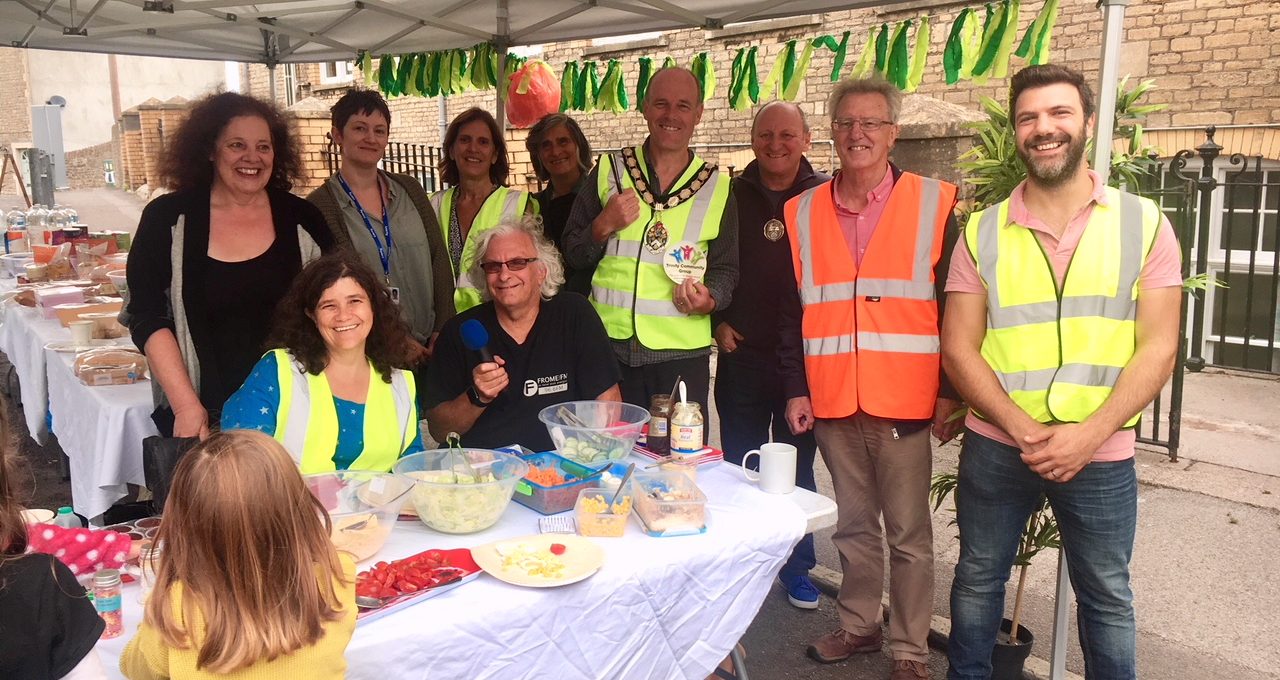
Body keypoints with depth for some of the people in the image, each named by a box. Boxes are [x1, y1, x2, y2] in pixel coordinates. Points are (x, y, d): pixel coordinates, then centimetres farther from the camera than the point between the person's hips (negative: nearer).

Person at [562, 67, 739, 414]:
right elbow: (573, 255, 7)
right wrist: (604, 226, -12)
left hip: (681, 354, 0)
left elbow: (725, 270, 10)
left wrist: (709, 300, -10)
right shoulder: (608, 171, 4)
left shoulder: (717, 188, 5)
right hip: (609, 346, 0)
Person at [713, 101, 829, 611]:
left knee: (796, 468, 10)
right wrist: (718, 321, 1)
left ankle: (797, 567, 27)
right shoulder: (731, 196, 4)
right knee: (738, 468, 11)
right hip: (741, 355, 2)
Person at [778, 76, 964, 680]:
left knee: (909, 534, 6)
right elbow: (792, 313, 9)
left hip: (905, 404, -3)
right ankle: (858, 625, 33)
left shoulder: (934, 205, -2)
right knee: (854, 525, 17)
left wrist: (951, 392, -5)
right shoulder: (802, 213, 7)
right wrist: (796, 390, 4)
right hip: (833, 403, 3)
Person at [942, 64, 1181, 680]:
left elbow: (1157, 349, -5)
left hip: (1100, 454, 0)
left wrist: (1088, 435, -17)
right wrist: (1025, 431, -15)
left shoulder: (1144, 224, -1)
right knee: (978, 578, 15)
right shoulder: (983, 232, 0)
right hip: (994, 445, 1)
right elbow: (958, 349, -3)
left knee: (1106, 596, 14)